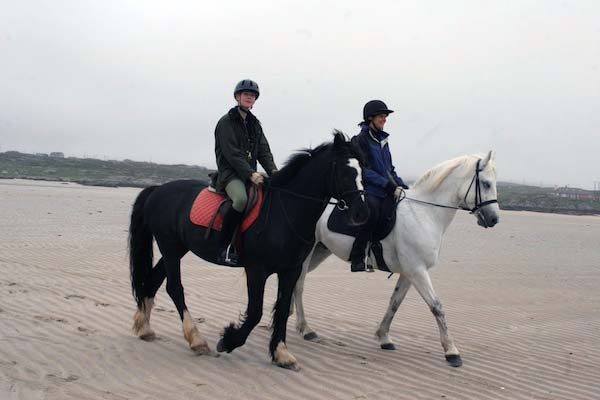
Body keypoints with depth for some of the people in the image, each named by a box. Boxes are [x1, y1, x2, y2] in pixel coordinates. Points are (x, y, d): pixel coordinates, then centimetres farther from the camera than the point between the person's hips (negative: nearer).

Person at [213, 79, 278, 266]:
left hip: (250, 174, 7)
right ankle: (223, 247, -28)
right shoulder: (226, 122, -2)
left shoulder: (254, 123, 19)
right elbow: (232, 154, -13)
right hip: (230, 173, -7)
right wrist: (251, 174, -25)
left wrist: (273, 171, -9)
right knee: (241, 198, -36)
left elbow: (264, 151, 11)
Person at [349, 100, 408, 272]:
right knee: (372, 210, -33)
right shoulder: (361, 140, -2)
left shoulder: (383, 140, 20)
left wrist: (402, 186, 9)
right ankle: (357, 258, -25)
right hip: (368, 191, -8)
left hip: (387, 192, 8)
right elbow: (363, 170, -11)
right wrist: (388, 185, -16)